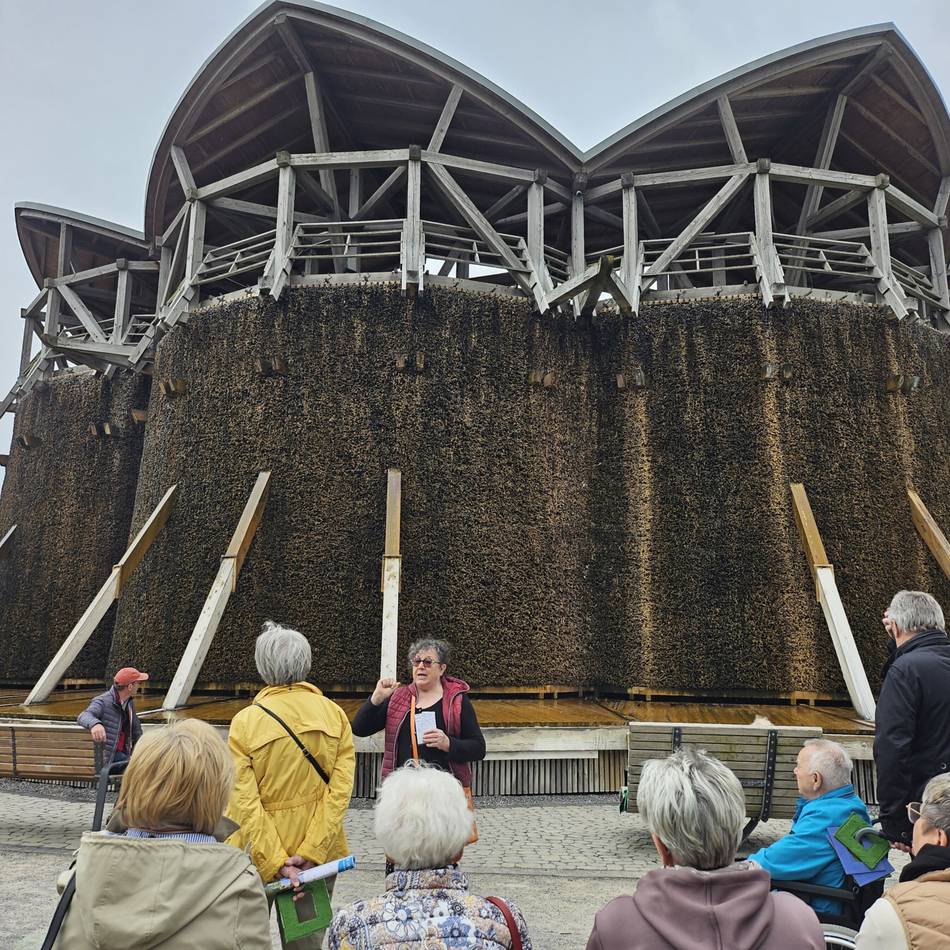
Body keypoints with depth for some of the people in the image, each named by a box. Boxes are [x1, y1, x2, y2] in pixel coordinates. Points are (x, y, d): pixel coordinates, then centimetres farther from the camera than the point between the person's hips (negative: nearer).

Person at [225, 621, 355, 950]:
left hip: (258, 856, -2)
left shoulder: (245, 721, -13)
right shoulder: (335, 715, -7)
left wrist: (277, 862, -17)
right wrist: (310, 853, -14)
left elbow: (244, 802, -18)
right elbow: (341, 789, -13)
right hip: (320, 854, 2)